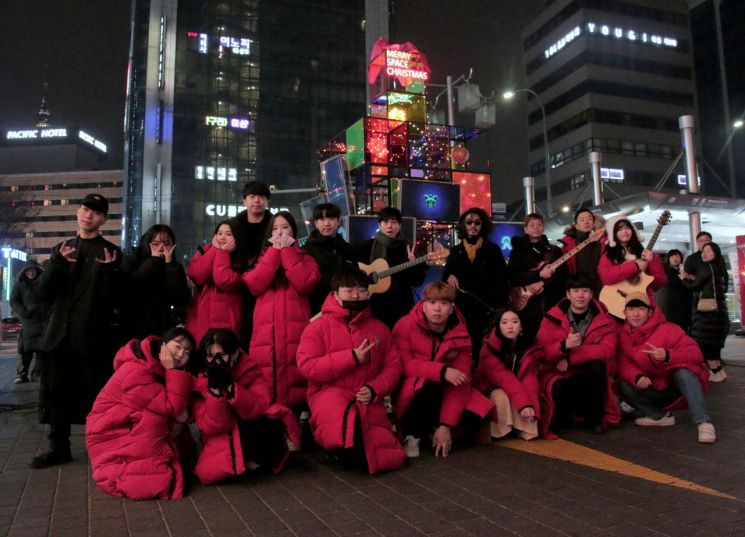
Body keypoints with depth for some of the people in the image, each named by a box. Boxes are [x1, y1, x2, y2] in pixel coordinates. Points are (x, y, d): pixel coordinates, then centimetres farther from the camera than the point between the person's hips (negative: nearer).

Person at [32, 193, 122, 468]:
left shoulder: (110, 253, 1)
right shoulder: (61, 249, 14)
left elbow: (113, 301, -5)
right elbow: (44, 292, 5)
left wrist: (110, 271, -22)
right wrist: (57, 263, -10)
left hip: (93, 338, -4)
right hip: (58, 335, 4)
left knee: (96, 395, 0)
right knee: (57, 393, 9)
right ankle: (59, 447, 23)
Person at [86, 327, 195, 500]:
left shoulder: (161, 368, -1)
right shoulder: (136, 371, -27)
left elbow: (178, 406, 2)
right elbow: (171, 406, -31)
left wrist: (182, 414, -20)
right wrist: (173, 372, -27)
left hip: (135, 429, 9)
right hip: (110, 434, -9)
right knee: (155, 418, -28)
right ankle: (156, 470, -16)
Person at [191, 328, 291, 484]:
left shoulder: (250, 369, -10)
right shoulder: (199, 382, -11)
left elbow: (260, 409, -22)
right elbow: (210, 428, -17)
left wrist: (229, 386, -33)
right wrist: (215, 390, -30)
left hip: (252, 435, 0)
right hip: (221, 442, 1)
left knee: (270, 427, -32)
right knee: (207, 474, -28)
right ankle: (246, 462, 2)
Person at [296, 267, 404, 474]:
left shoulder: (379, 328, 14)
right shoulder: (319, 326, 1)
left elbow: (393, 366, 10)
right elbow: (306, 366, -10)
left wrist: (374, 390, -9)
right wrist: (352, 357, -13)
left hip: (368, 401, 4)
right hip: (330, 394, -4)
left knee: (387, 457, -13)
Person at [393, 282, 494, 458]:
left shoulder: (460, 336, -9)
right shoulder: (405, 326, -16)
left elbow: (460, 383, -14)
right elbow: (403, 365, -22)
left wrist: (447, 425, -22)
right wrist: (442, 371, -32)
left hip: (444, 396, 3)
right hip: (411, 394, -3)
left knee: (472, 420, -21)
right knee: (428, 388, -37)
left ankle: (434, 429, 6)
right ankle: (411, 434, -9)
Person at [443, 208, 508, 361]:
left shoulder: (492, 249, 5)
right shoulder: (455, 251, 12)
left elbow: (501, 279, 0)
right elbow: (445, 275, 13)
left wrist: (500, 305, -11)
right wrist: (449, 276, -12)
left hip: (487, 306, -2)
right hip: (462, 307, 2)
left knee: (484, 345, -5)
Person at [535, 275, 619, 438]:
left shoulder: (603, 319, -5)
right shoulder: (553, 317, -7)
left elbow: (607, 350, -21)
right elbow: (541, 352, -14)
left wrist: (570, 358, -28)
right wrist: (565, 345, -34)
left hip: (589, 375, 2)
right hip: (557, 374, -1)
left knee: (598, 366, -31)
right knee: (558, 389, -34)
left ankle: (594, 418, -9)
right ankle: (561, 418, 3)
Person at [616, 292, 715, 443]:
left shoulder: (668, 329, -16)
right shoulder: (624, 336, -4)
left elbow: (696, 354, -22)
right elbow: (624, 365, -10)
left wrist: (668, 356, -40)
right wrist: (637, 377, -32)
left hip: (678, 386, -4)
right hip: (653, 390, 4)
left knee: (683, 373, -35)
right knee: (624, 386, -19)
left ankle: (704, 423, -33)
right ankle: (660, 417, -2)